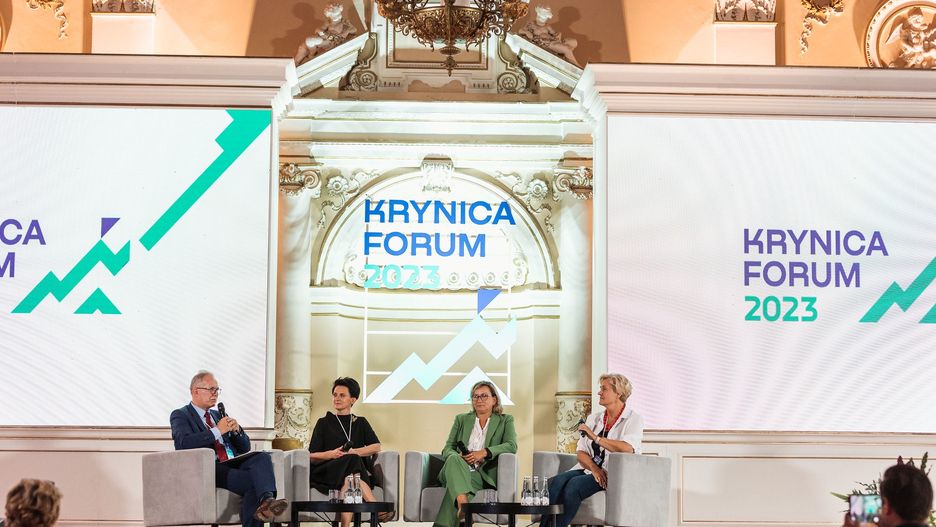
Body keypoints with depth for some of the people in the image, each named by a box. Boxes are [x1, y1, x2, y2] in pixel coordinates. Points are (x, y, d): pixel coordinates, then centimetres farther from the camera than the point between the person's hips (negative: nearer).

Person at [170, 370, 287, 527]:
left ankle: (266, 499, -49)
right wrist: (217, 431, -14)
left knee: (262, 457, -30)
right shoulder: (180, 415, 9)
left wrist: (236, 430, 4)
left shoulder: (218, 415, 29)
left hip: (233, 464, 6)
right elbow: (184, 443, -14)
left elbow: (245, 448, 27)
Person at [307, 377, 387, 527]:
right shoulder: (324, 423, 17)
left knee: (349, 480, -38)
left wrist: (353, 452, -15)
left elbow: (376, 446, 3)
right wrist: (332, 454, -15)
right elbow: (312, 456, 6)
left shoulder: (360, 423, 22)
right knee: (352, 461, -36)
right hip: (328, 472, -2)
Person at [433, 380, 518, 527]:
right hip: (457, 471, 2)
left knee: (453, 488, -36)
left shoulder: (505, 420, 17)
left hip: (482, 475, -2)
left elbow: (512, 446, -1)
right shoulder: (461, 419, 23)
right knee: (454, 459, -37)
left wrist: (484, 452, -17)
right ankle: (463, 502, -56)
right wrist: (456, 456, -10)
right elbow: (447, 449, 16)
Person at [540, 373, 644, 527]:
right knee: (557, 482, -25)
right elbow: (581, 452, 9)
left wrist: (595, 437, -18)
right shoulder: (593, 419, 19)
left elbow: (628, 449, -19)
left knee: (574, 484, -32)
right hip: (588, 469, 6)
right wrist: (595, 469, -12)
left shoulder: (633, 419, 1)